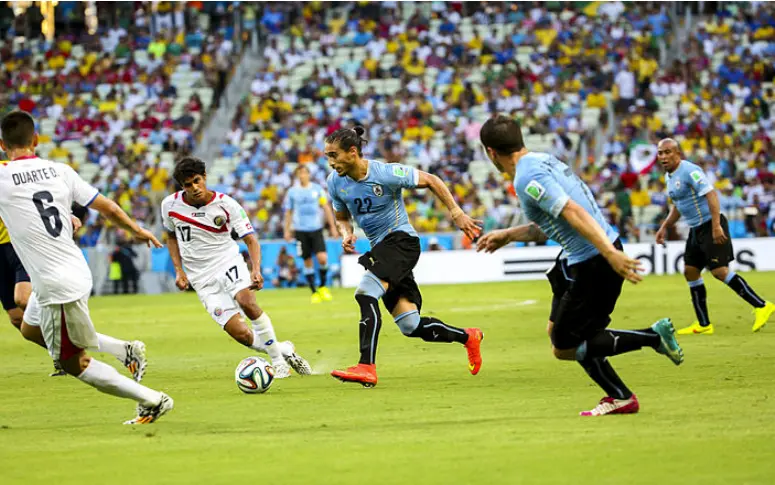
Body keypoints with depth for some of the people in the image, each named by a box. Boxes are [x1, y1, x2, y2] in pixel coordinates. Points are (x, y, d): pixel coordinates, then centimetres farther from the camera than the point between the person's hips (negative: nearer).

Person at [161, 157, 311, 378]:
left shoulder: (226, 204, -9)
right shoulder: (170, 205, -2)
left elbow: (250, 240, -7)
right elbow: (172, 237, 17)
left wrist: (256, 270, -25)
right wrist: (179, 270, 4)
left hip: (228, 262, -1)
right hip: (202, 279, 1)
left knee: (246, 301, -35)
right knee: (240, 333, -15)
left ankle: (278, 360, -18)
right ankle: (284, 350, 11)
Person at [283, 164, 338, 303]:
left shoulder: (317, 189, 5)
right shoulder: (292, 192, 4)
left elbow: (326, 208, 8)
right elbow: (288, 212, 11)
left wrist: (333, 226, 5)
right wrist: (287, 230, 7)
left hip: (316, 229, 0)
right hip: (301, 230, 0)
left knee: (322, 258, -14)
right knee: (307, 261, 2)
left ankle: (323, 286, 8)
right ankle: (314, 292, 11)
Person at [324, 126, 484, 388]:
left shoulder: (386, 173, -17)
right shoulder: (335, 182, 0)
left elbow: (430, 181, -5)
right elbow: (342, 217, 17)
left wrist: (457, 213, -10)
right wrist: (346, 234, -5)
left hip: (401, 240, -7)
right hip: (380, 248, 7)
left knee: (365, 293, -29)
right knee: (412, 326, 3)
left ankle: (366, 367, -34)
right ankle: (468, 337, 26)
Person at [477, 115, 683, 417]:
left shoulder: (526, 179, -17)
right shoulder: (542, 160, 14)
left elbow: (573, 213, -27)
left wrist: (610, 253, -33)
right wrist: (507, 236, 31)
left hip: (592, 265, -10)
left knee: (564, 349, 1)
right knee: (556, 330, 20)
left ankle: (653, 336, -3)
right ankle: (619, 397, 21)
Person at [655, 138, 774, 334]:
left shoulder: (689, 171, -17)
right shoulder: (669, 176, 13)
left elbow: (711, 195, -25)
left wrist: (716, 226, -30)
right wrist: (664, 227, 19)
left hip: (710, 225, -10)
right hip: (696, 230, 10)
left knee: (719, 271, -15)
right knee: (690, 272, 8)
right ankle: (704, 325, 13)